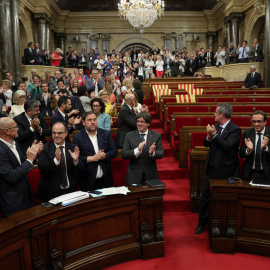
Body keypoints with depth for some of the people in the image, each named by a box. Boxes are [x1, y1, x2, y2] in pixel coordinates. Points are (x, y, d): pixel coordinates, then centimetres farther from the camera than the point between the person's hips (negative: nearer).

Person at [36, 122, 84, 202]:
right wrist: (56, 160, -27)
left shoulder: (72, 148, 5)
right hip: (52, 192, -2)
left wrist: (76, 160, -18)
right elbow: (42, 170, -13)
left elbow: (81, 170, 2)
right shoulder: (45, 149, -2)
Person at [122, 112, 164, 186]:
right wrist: (137, 150, -27)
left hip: (151, 176, 1)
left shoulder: (156, 135, 1)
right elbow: (124, 155, -10)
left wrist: (153, 153, -26)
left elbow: (161, 154, -4)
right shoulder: (129, 136, -1)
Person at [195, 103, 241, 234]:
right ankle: (202, 223, 29)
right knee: (205, 197, 13)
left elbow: (227, 146, -25)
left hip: (224, 171, -6)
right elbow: (206, 144, 9)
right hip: (211, 168, 7)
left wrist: (214, 134, -24)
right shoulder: (216, 127, 8)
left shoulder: (235, 130, -13)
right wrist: (209, 137, -11)